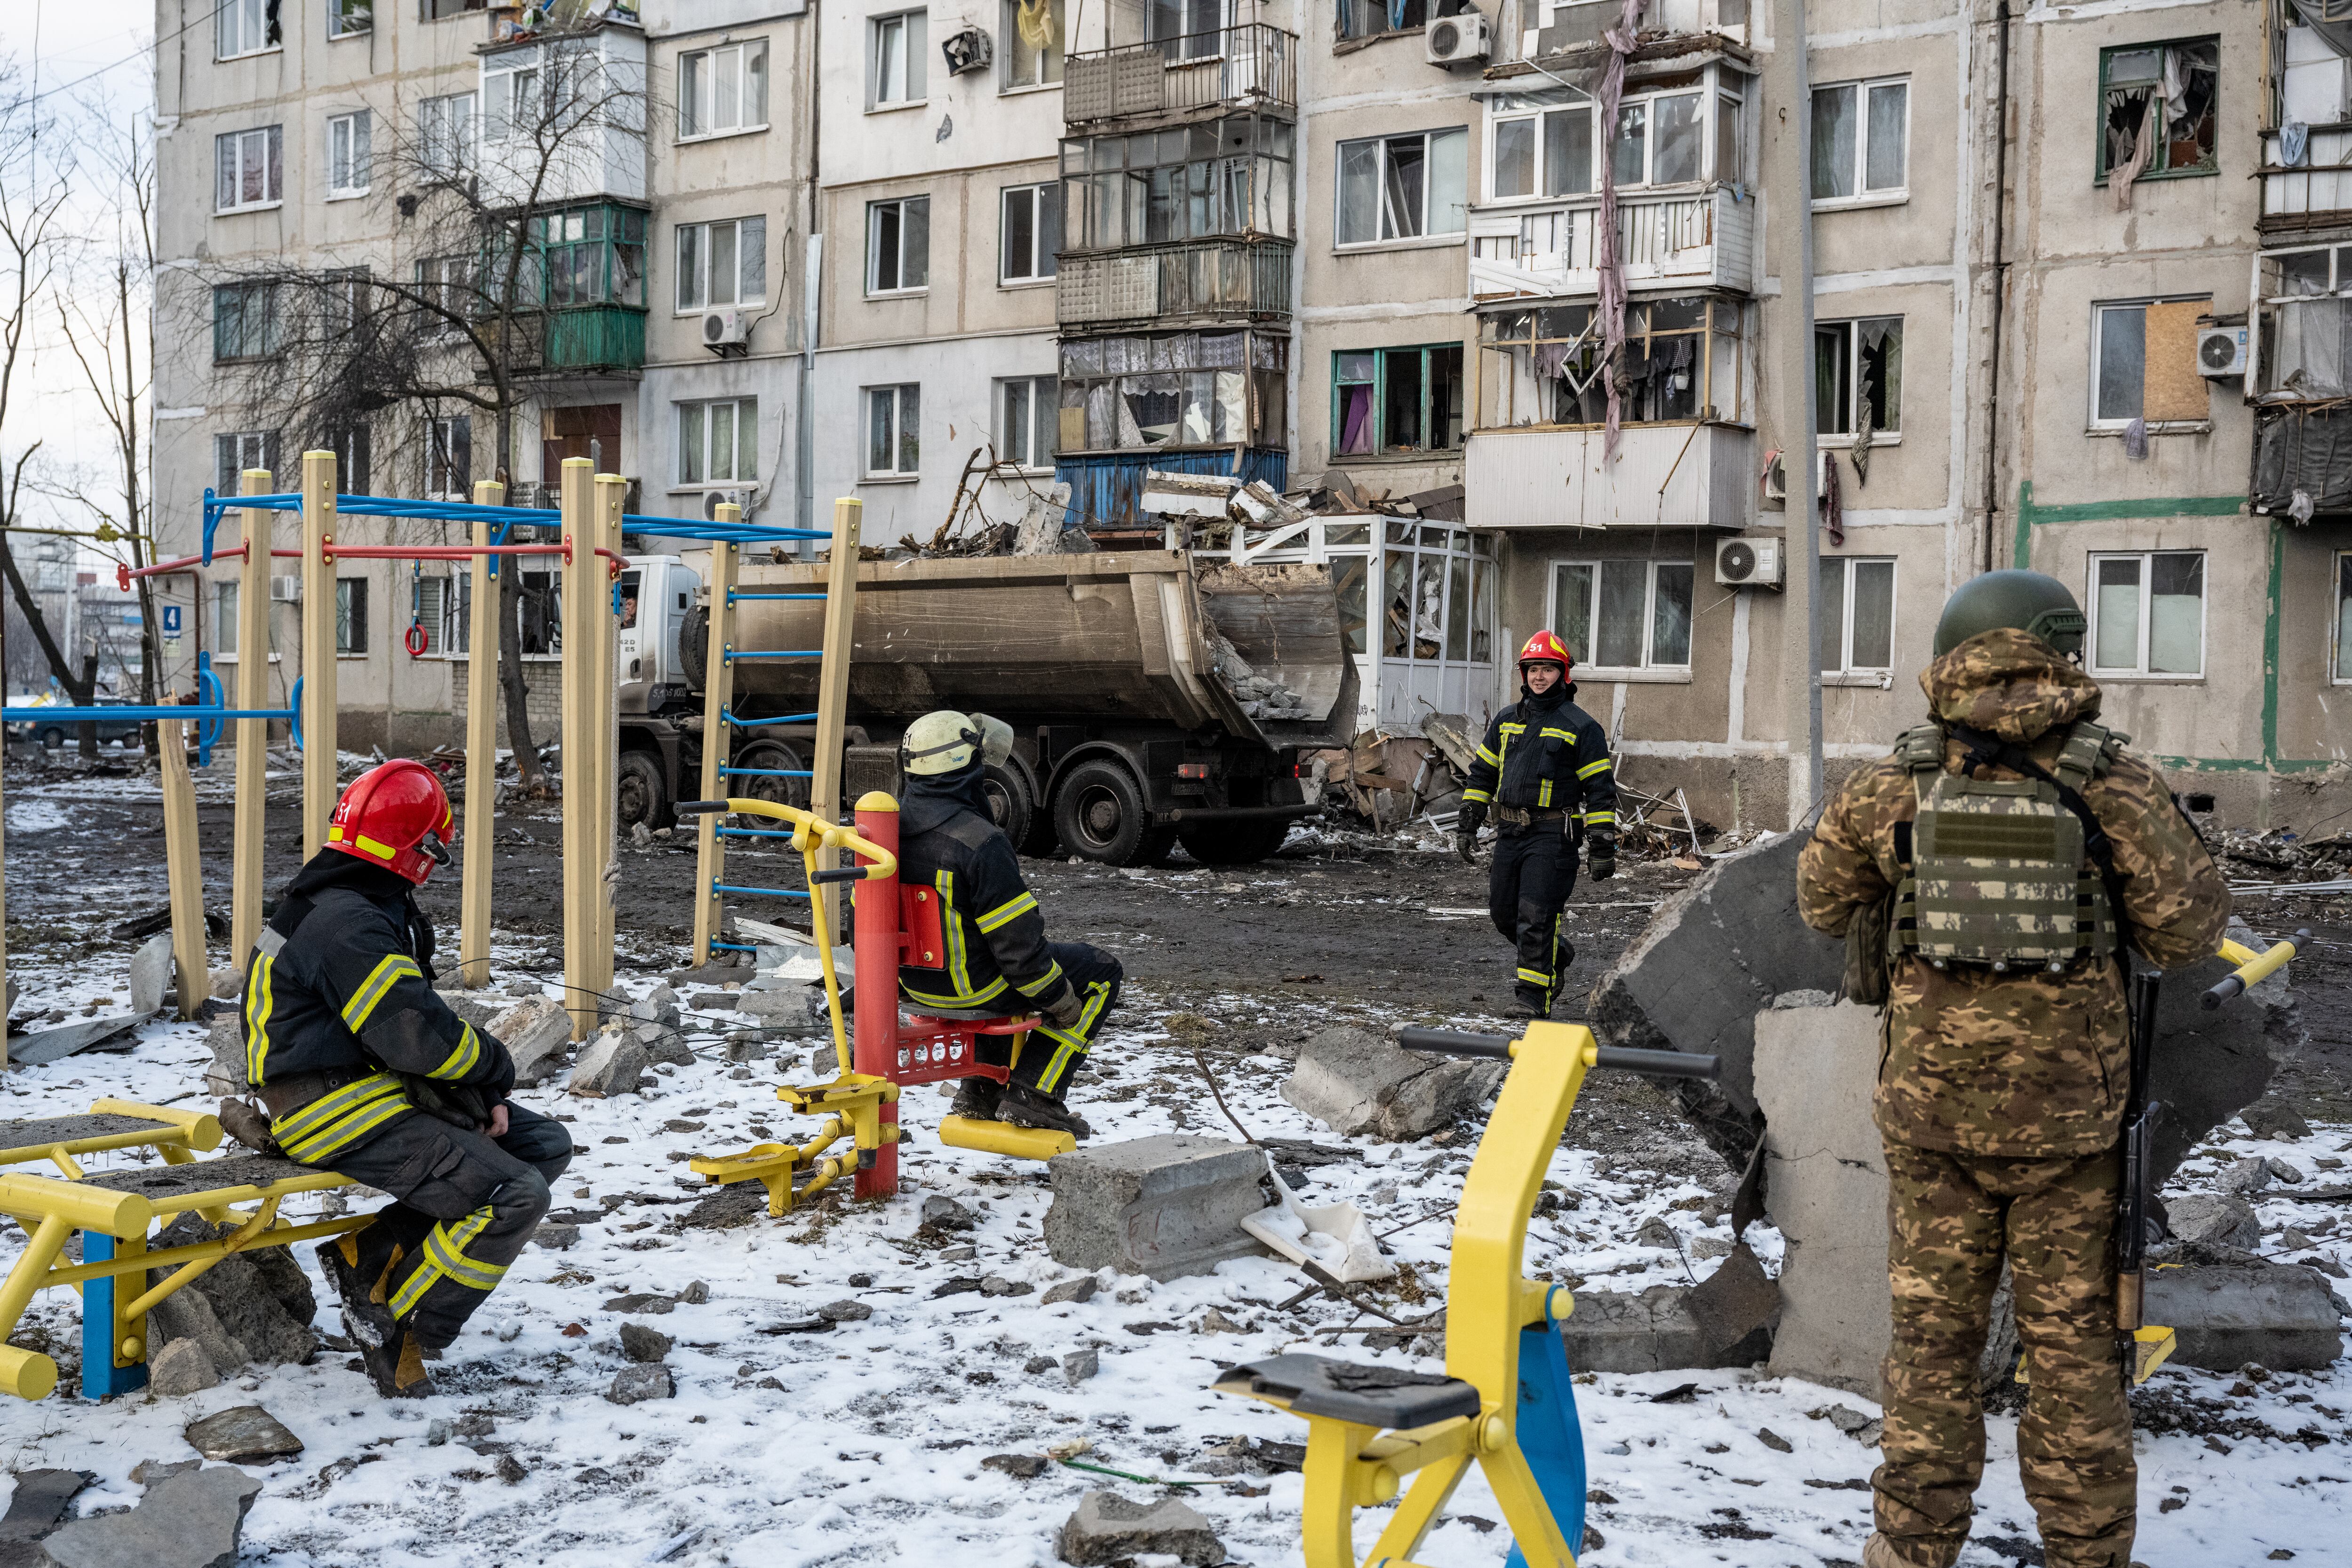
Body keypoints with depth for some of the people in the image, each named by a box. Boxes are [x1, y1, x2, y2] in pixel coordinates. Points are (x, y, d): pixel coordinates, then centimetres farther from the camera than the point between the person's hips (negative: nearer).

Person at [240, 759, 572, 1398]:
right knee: (515, 1196, -21)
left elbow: (417, 1021, 15)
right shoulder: (348, 924, -19)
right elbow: (418, 1035, -24)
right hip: (338, 1113, -11)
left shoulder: (369, 910, 15)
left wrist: (483, 1095, 2)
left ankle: (367, 1258, 4)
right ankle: (397, 1331, -8)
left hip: (383, 1092, 11)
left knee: (546, 1145, 5)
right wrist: (495, 1068, -5)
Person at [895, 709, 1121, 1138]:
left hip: (914, 982, 8)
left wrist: (897, 981, 23)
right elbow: (1019, 943, -22)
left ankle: (980, 1090, 31)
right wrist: (1062, 1001, -7)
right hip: (970, 984, -8)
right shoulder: (981, 842, -27)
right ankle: (1034, 1096, 5)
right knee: (1100, 972, 10)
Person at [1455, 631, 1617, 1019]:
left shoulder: (1581, 727, -5)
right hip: (1509, 833, 6)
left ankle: (1533, 997, -4)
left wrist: (1602, 847, -11)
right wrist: (1467, 823, 14)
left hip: (1552, 837, -6)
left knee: (1536, 918, -10)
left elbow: (1601, 790, -6)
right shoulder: (1506, 721, 12)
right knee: (1504, 913, 11)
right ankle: (1557, 954, 34)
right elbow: (1482, 773, 19)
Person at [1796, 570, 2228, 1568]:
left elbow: (1822, 900, 9)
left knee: (1933, 1333, 11)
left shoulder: (1894, 785, -3)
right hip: (2068, 1109, -1)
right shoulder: (2114, 783, -9)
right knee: (2072, 1337, 10)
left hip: (1931, 1103, 1)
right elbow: (2185, 931, -5)